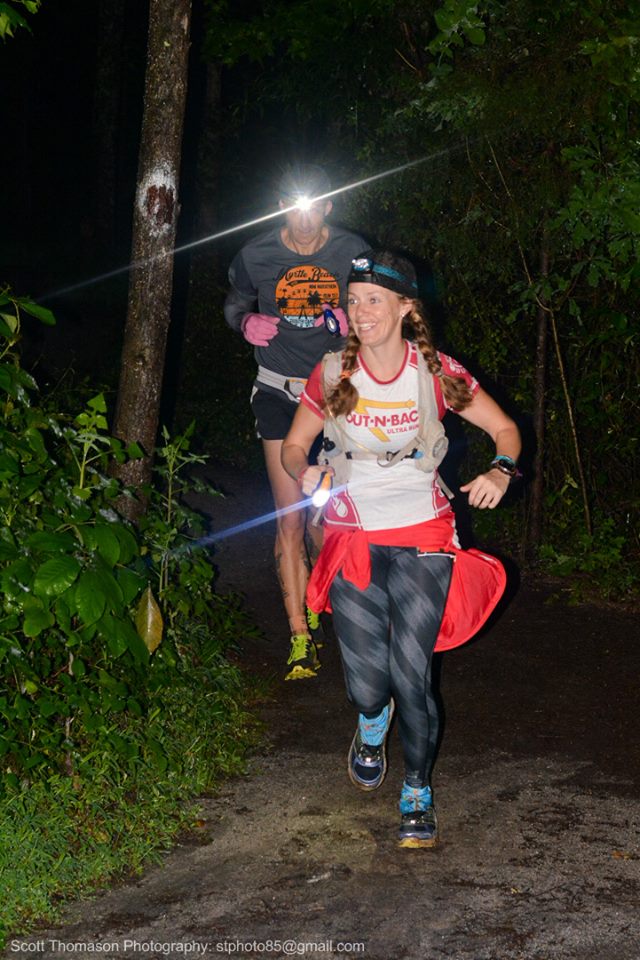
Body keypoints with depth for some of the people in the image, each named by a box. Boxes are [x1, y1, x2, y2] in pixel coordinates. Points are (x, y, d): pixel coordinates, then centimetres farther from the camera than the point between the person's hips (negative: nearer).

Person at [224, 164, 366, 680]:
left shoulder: (352, 251, -5)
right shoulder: (257, 255, -5)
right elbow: (235, 302, 13)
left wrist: (352, 323, -14)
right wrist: (248, 322, -10)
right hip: (279, 391, 0)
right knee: (290, 519, -5)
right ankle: (301, 637, 2)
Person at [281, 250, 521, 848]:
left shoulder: (437, 373, -5)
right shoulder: (331, 376, -2)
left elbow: (504, 428, 4)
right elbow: (293, 445, 9)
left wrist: (499, 472, -17)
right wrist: (303, 472, -15)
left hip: (422, 537, -1)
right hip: (352, 541, 1)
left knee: (411, 672, -10)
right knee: (368, 682, -4)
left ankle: (417, 794, 14)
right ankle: (371, 728, 36)